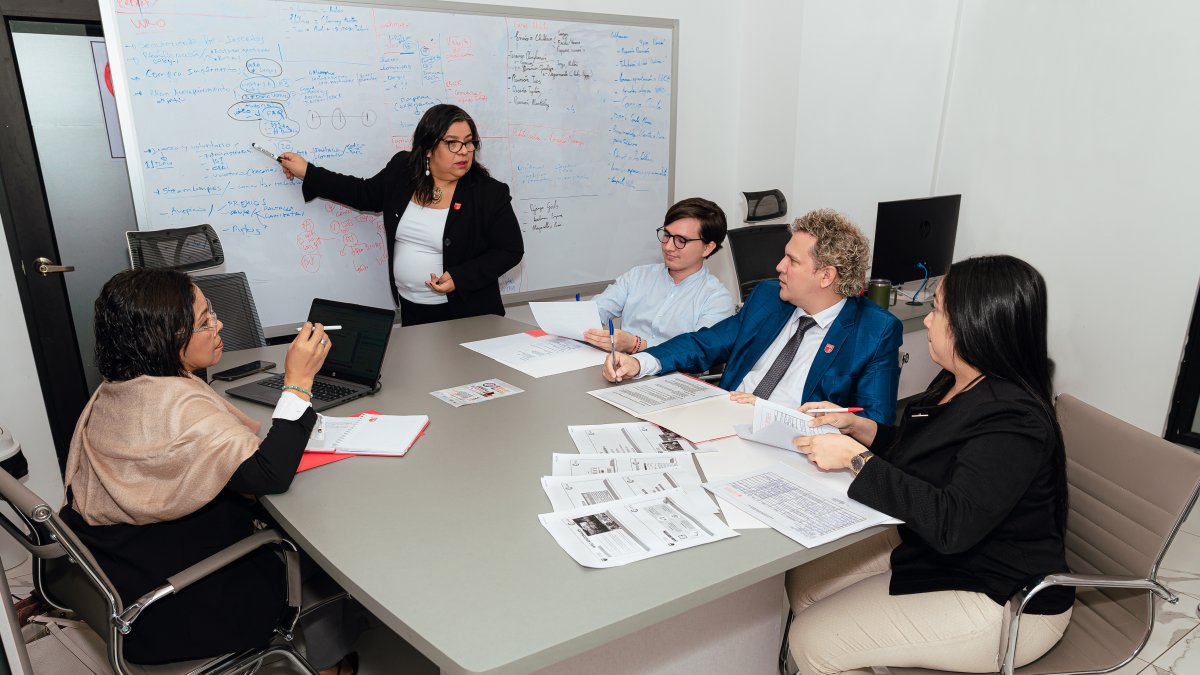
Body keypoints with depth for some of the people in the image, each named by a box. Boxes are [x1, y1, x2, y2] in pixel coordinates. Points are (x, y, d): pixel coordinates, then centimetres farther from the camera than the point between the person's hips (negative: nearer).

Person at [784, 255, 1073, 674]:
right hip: (928, 546, 9)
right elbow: (921, 457, 14)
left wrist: (854, 458, -29)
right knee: (803, 581, 4)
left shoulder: (1012, 422, -28)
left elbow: (952, 525, -34)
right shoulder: (957, 384, 1)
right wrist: (855, 425, 0)